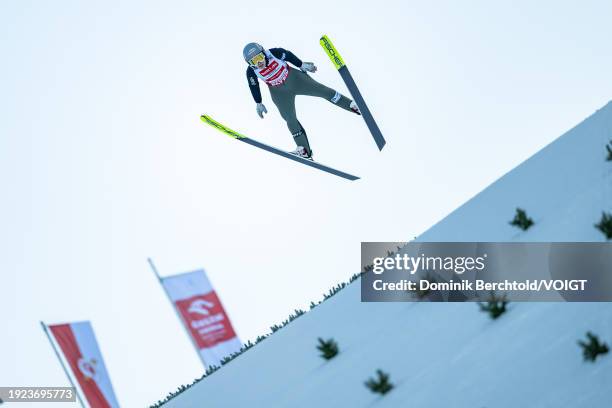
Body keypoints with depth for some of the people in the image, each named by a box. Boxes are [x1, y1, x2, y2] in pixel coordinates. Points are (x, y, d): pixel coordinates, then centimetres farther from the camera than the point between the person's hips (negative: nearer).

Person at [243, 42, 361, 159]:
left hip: (294, 78, 0)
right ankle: (304, 150, 0)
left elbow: (289, 56, -7)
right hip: (280, 93, 0)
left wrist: (302, 65, 2)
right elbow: (254, 87, -4)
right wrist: (258, 103, 4)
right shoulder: (252, 72, -20)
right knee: (290, 118, -6)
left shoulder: (274, 53, -25)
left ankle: (352, 105, 18)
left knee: (322, 90, 3)